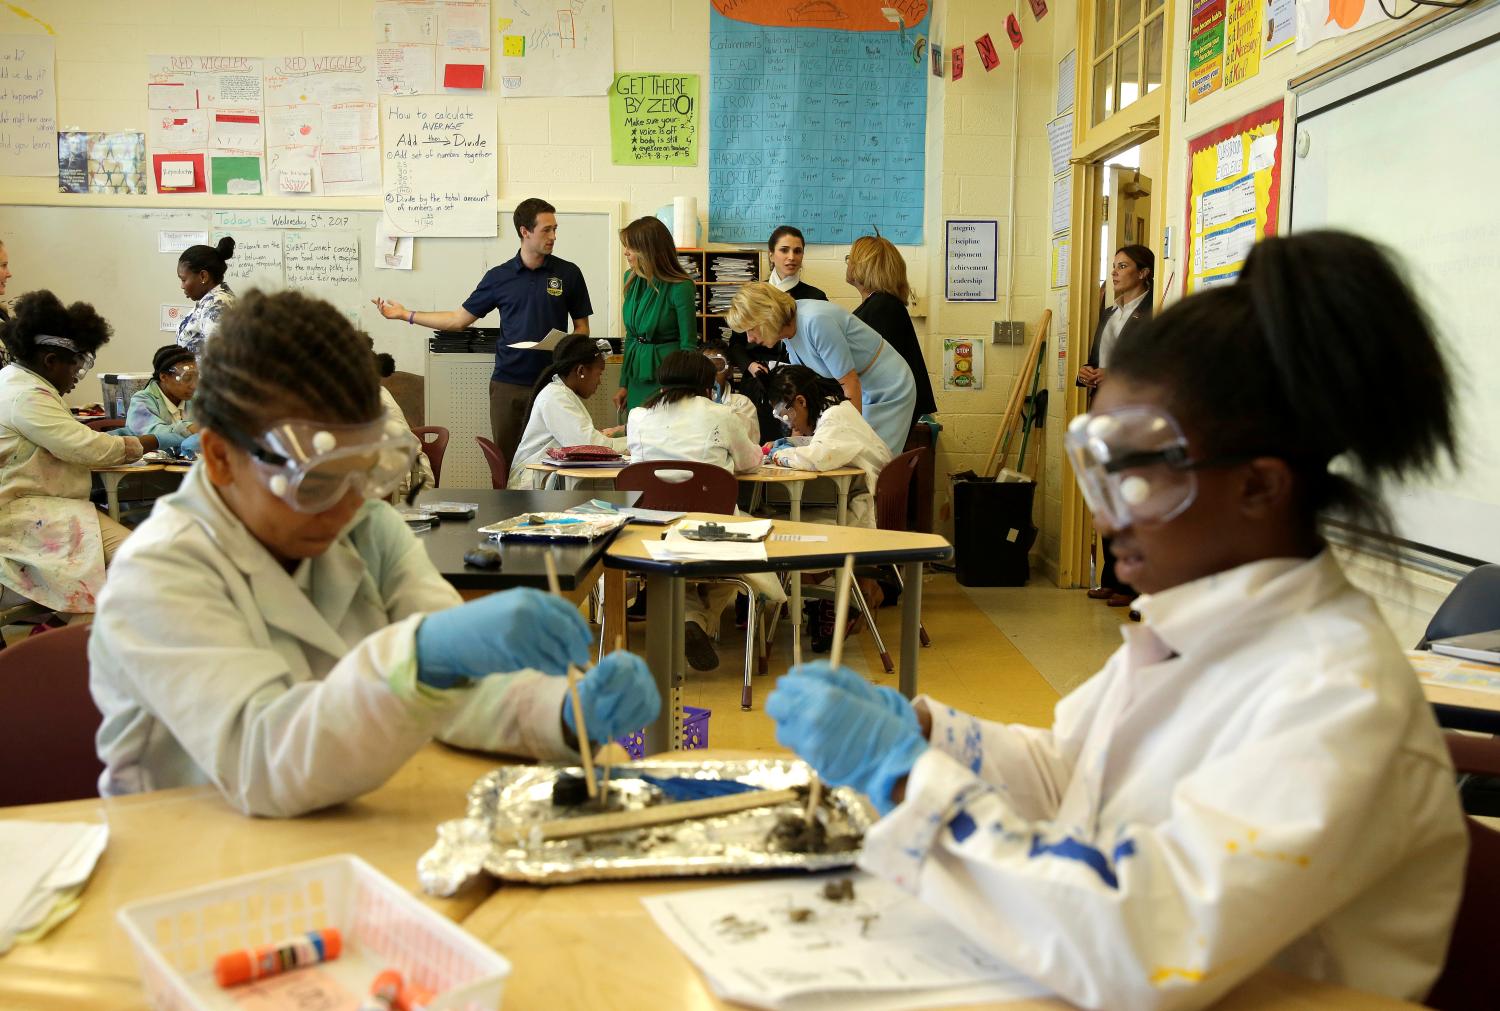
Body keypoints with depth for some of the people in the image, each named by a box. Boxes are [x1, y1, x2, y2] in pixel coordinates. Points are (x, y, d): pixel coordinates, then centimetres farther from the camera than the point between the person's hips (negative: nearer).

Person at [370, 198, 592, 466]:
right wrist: (406, 314, 8)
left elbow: (581, 327, 9)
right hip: (507, 383, 1)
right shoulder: (498, 277, 7)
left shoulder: (568, 273, 3)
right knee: (504, 460, 4)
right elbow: (459, 319, 12)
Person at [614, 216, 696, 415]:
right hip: (637, 379, 6)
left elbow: (688, 345, -11)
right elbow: (630, 336, 12)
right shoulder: (632, 279, 4)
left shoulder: (680, 287, -15)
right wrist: (624, 383, 12)